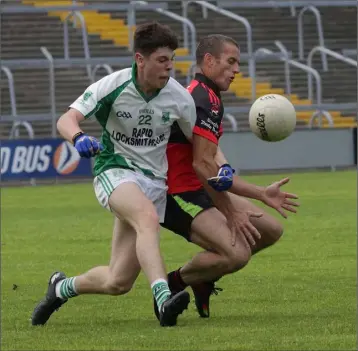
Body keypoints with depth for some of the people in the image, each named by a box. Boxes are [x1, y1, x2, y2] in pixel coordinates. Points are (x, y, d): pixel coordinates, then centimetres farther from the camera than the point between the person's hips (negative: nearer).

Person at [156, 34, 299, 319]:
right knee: (237, 254, -27)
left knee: (271, 230, 11)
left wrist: (262, 194, 19)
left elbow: (214, 167, 19)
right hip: (180, 196, -11)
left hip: (199, 190, 11)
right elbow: (201, 164, -23)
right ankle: (174, 283, -4)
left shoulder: (205, 97, 19)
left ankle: (202, 280, 20)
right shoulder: (205, 99, -15)